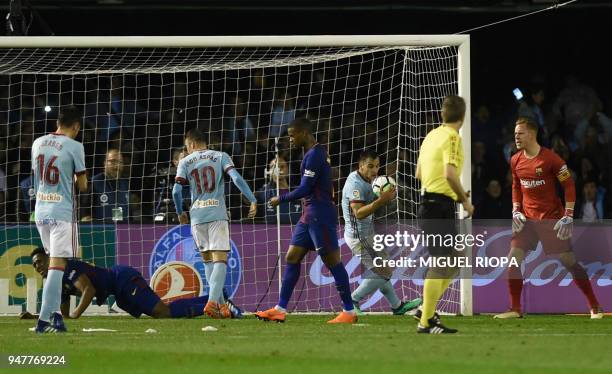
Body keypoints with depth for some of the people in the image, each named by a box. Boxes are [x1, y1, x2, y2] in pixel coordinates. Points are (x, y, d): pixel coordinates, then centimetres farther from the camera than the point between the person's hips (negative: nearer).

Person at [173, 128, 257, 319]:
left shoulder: (185, 162, 8)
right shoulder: (220, 157, 7)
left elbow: (176, 190, 0)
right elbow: (236, 178, -8)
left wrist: (180, 212, 16)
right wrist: (253, 201, -9)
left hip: (197, 216, 2)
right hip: (217, 214, -2)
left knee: (207, 260, 14)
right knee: (220, 259, -6)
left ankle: (220, 304, 13)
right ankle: (213, 301, -24)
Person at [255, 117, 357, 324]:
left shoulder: (314, 155, -15)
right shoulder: (315, 153, 16)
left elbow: (305, 189, -18)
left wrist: (281, 199, -6)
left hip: (320, 216, -11)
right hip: (309, 215, 11)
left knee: (332, 261, -6)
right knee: (292, 258, 8)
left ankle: (349, 312, -2)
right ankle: (280, 309, 9)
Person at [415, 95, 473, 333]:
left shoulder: (432, 135, 14)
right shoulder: (452, 137, -12)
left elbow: (419, 173, 21)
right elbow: (450, 174, -24)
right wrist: (465, 200, -10)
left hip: (429, 201, 9)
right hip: (441, 205, -9)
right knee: (440, 264, -6)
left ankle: (427, 309, 16)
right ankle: (426, 322, -6)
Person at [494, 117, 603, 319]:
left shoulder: (550, 158, -13)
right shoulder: (516, 160, 5)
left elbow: (569, 185, -9)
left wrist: (568, 217, -14)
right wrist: (516, 211, 5)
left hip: (552, 219, -5)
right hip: (527, 219, 5)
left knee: (569, 261, -3)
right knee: (513, 258, -10)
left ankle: (595, 307, 9)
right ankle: (515, 309, -2)